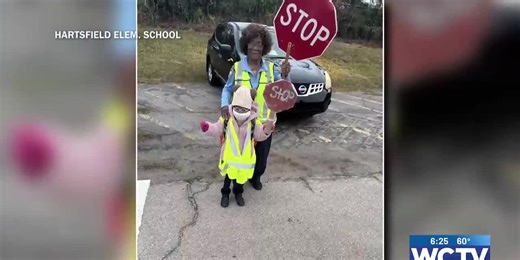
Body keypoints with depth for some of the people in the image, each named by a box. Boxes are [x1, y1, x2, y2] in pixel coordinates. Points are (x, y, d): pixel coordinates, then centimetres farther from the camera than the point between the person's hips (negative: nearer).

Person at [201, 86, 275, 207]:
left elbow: (259, 136, -4)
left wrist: (267, 130, -22)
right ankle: (225, 193, 39)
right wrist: (207, 127, -21)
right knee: (228, 176, 15)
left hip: (245, 158, 1)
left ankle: (238, 193, 45)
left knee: (241, 177, 19)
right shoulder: (226, 119, -14)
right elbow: (217, 131, -4)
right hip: (229, 156, -1)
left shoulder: (254, 122, -11)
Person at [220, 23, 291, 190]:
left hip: (264, 123, 2)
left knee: (262, 156, 18)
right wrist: (224, 105, -17)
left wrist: (285, 75, -24)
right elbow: (227, 89, 1)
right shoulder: (237, 67, -8)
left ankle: (256, 177, 47)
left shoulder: (271, 69, -4)